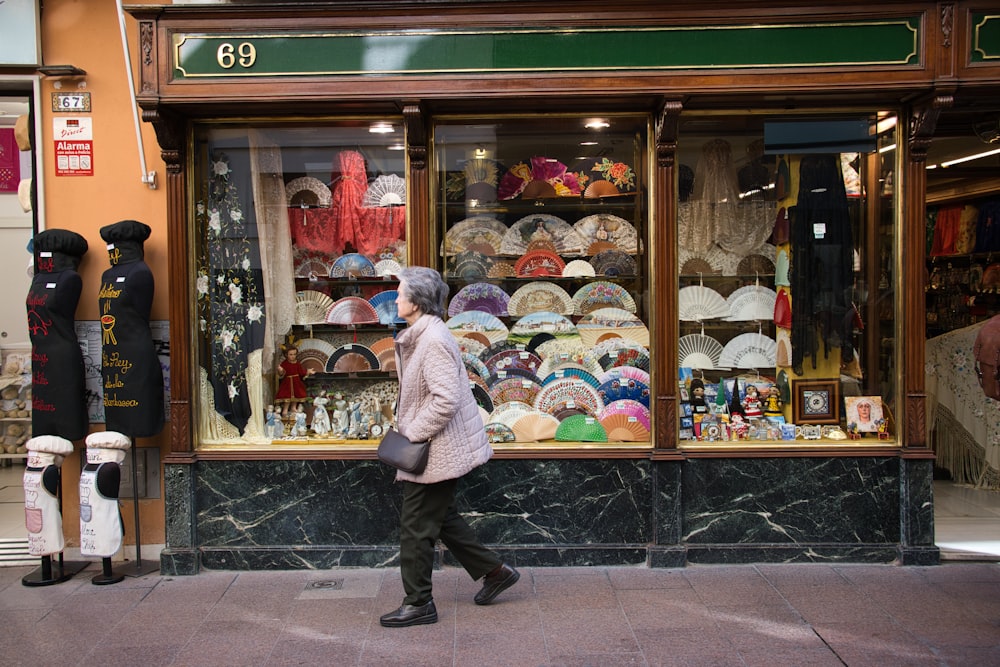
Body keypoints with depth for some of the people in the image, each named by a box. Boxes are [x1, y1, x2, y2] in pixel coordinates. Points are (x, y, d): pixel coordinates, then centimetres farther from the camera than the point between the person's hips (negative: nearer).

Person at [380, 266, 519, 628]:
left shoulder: (434, 340, -22)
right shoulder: (418, 336, 11)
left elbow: (446, 399, -29)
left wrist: (413, 433, -20)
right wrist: (408, 430, 14)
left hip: (437, 452, -10)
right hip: (437, 449, 10)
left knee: (416, 526, 1)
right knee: (442, 517, 20)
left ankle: (418, 603, 15)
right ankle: (494, 570, 31)